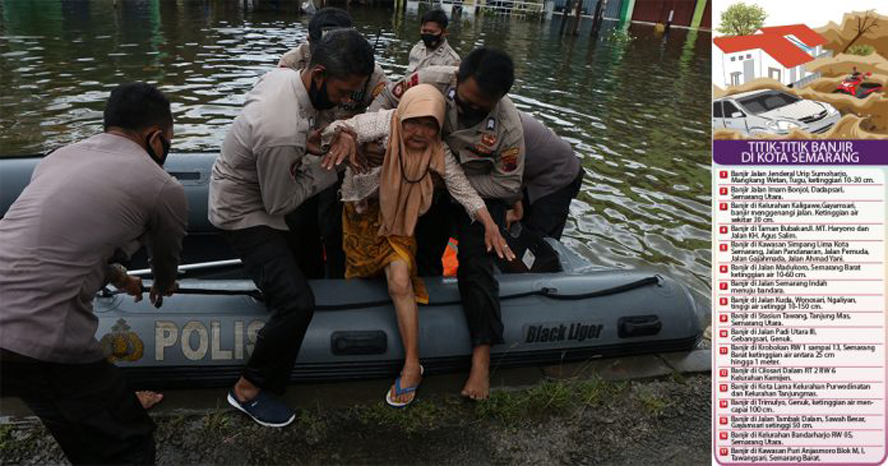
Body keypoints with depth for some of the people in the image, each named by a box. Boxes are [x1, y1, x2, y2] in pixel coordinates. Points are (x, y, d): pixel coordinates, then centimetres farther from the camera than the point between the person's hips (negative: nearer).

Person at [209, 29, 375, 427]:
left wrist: (308, 144, -5)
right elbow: (279, 204, -23)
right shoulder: (282, 133, -38)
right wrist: (328, 165, -17)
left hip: (241, 187, 10)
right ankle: (250, 390, 2)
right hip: (244, 213, -9)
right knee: (297, 303, -16)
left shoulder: (281, 74, -11)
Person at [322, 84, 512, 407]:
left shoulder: (438, 154, -14)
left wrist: (490, 226, -19)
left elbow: (464, 190, -10)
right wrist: (342, 135, -55)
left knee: (400, 282, -19)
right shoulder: (385, 123, -21)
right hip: (361, 212, 2)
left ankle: (412, 366, -11)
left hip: (397, 222, -1)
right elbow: (344, 130, -31)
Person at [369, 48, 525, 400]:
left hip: (480, 192, -4)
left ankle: (481, 360, -15)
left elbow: (507, 186, -22)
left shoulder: (508, 125, -32)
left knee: (475, 262, -17)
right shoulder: (432, 81, -28)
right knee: (422, 255, 13)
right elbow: (386, 100, -13)